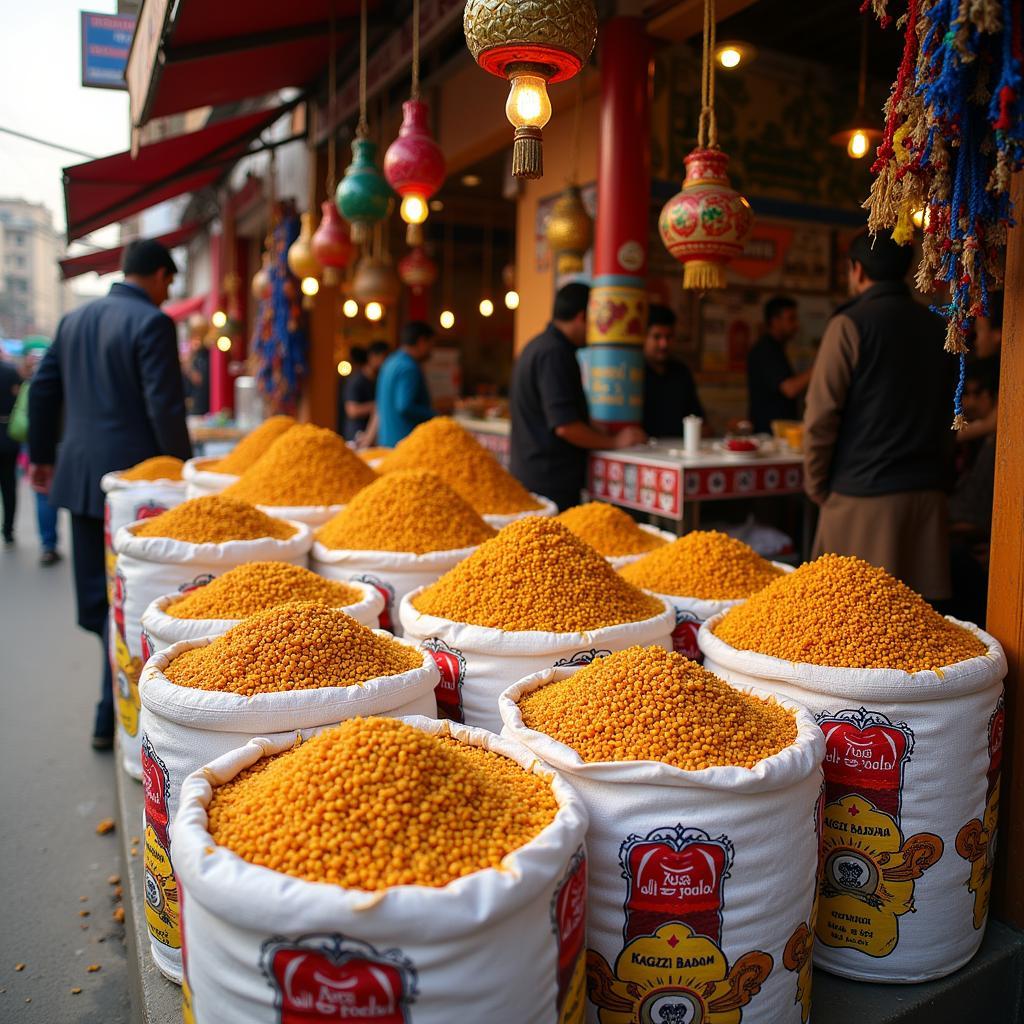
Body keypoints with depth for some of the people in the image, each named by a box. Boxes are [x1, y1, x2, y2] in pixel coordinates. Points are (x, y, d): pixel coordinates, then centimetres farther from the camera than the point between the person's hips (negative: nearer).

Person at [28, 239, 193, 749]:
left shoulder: (75, 319, 12)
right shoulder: (152, 322, -12)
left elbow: (43, 389, 15)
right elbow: (164, 406, -18)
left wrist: (41, 454, 22)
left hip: (79, 473, 7)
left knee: (94, 589, 15)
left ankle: (119, 692, 29)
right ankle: (112, 716, 6)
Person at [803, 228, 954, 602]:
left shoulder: (851, 323, -7)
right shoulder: (937, 326, 11)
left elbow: (821, 416, -10)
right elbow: (947, 415, 17)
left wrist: (816, 486, 1)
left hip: (863, 497, -6)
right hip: (928, 493, 6)